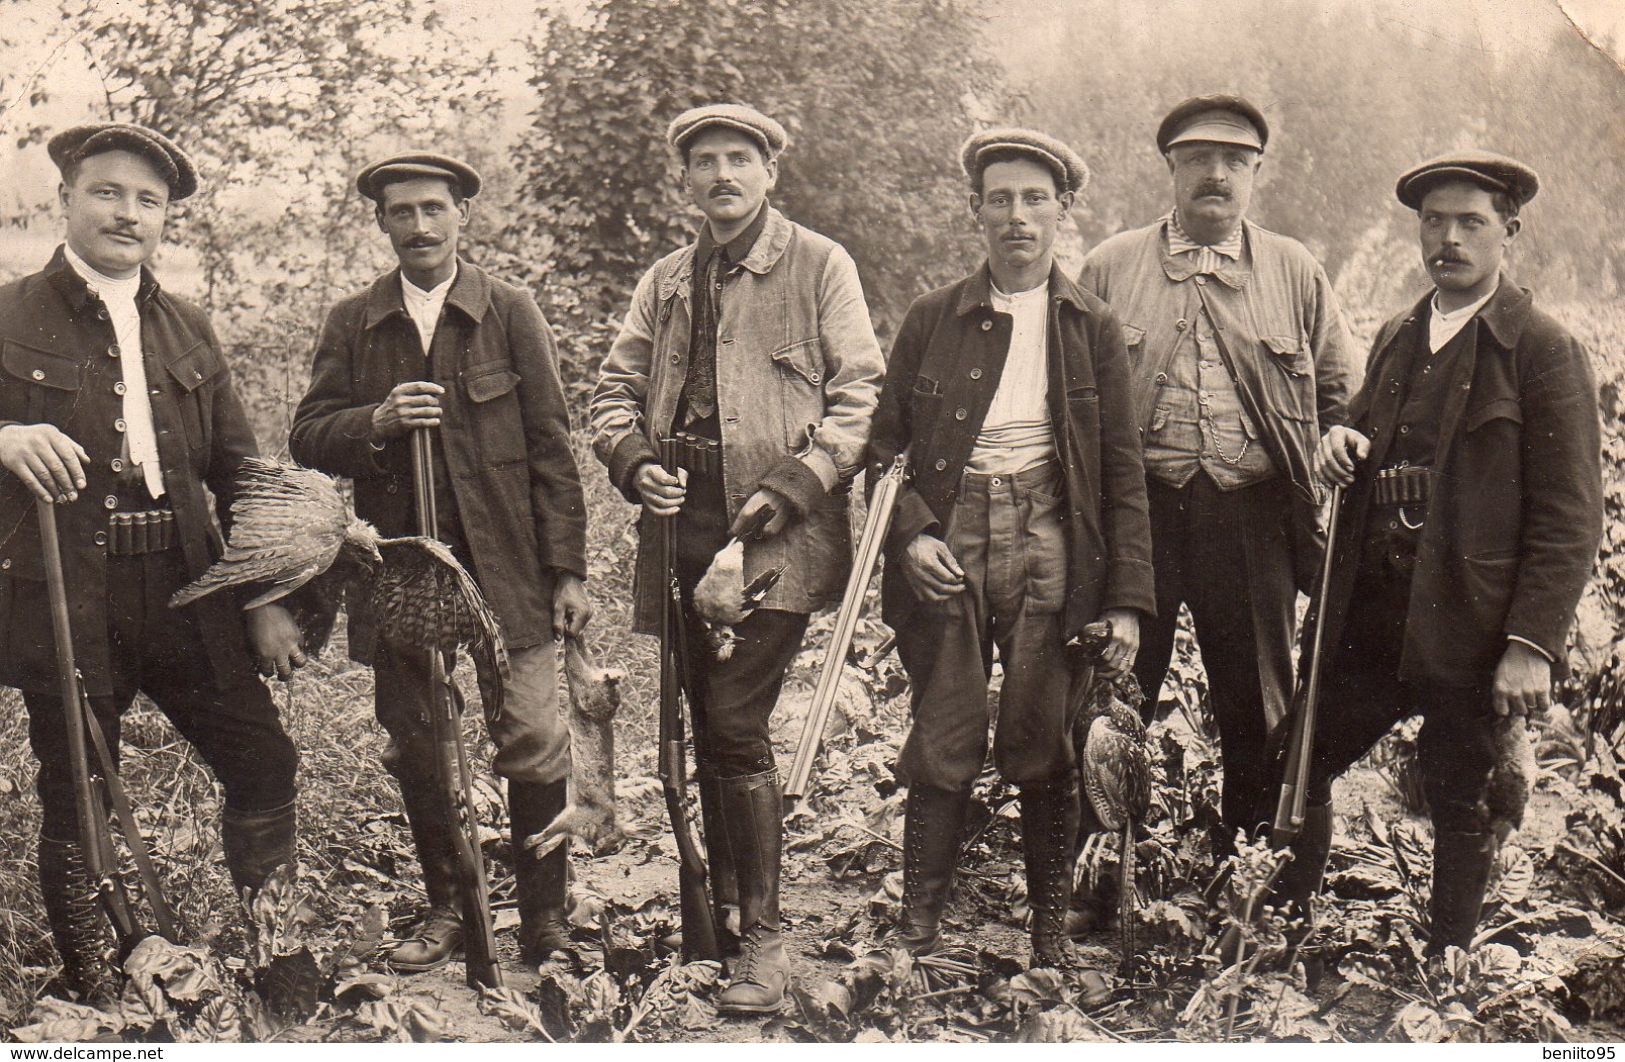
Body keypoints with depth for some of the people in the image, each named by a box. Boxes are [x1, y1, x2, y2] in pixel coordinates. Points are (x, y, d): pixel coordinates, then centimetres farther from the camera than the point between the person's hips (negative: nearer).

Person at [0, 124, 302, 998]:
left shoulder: (188, 330, 13)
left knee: (264, 764, 4)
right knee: (76, 804, 8)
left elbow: (238, 468, 13)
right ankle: (90, 998, 25)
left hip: (186, 591, 3)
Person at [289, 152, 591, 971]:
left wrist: (568, 571, -5)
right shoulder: (351, 323, 11)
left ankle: (545, 920, 10)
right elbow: (308, 437, 7)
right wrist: (377, 421, -15)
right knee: (416, 754, 9)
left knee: (531, 744, -5)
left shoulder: (511, 312, 4)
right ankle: (446, 911, 25)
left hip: (501, 567, -2)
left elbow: (551, 446, 1)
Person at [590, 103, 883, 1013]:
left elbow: (861, 390, -2)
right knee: (711, 727, 11)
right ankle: (720, 908, 26)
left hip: (775, 532, -5)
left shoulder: (819, 265, 3)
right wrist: (635, 462, -2)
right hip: (684, 527, 5)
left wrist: (794, 484, -13)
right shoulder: (666, 282, 19)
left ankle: (764, 942, -1)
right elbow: (617, 387, 19)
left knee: (734, 724, -12)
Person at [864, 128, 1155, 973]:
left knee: (1045, 748, 3)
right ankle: (918, 933, 13)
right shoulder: (932, 318, 7)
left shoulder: (1093, 328, 8)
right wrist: (910, 534, -9)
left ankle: (1050, 931, 19)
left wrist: (1127, 600, -1)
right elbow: (883, 444, 9)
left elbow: (1122, 473, 6)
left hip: (1050, 548, 0)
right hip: (945, 545, 0)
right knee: (941, 747, 1)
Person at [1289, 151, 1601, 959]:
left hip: (1470, 623, -5)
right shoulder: (1397, 339, 14)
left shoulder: (1545, 350, -6)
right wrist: (1340, 442, 2)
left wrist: (1532, 646, -17)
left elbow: (1569, 519, -10)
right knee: (1300, 767, 9)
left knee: (1464, 812, 8)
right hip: (1367, 617, 6)